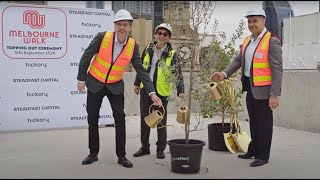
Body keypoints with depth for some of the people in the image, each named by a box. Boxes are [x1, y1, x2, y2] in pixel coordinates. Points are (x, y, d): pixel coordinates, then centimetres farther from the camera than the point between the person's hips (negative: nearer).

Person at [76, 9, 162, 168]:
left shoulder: (133, 46, -12)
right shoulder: (102, 37, -18)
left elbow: (141, 70, -10)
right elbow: (86, 57, -9)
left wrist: (152, 93, -17)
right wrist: (81, 79, -8)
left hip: (115, 86, 1)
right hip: (95, 83, -1)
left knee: (120, 119, -6)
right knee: (92, 119, 6)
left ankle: (121, 156, 6)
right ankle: (93, 153, 22)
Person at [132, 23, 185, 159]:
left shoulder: (172, 54, -8)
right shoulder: (148, 49, 5)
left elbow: (178, 74, -12)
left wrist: (180, 91, -24)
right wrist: (137, 83, 17)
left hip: (161, 92, -4)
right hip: (145, 89, 4)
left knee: (161, 122, 5)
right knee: (144, 120, 11)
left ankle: (160, 149, 19)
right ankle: (145, 147, 25)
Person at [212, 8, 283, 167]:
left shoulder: (272, 42, -14)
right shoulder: (247, 41, 10)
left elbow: (277, 69, -17)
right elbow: (238, 60, 13)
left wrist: (274, 95, -22)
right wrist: (224, 74, -4)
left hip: (263, 89, -7)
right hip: (250, 87, 8)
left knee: (264, 122, 3)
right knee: (253, 121, 18)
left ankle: (263, 156, 16)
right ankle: (253, 151, 32)